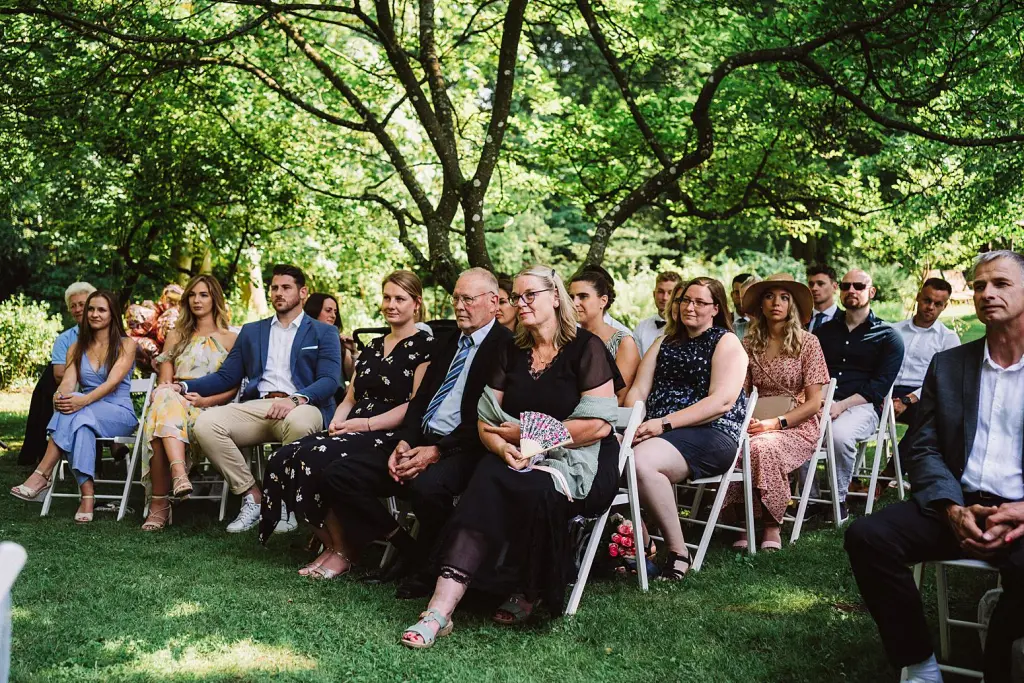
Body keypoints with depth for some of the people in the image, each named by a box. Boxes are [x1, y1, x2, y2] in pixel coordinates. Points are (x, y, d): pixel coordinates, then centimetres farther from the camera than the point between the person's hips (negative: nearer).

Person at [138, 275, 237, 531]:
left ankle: (159, 504, -47)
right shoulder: (176, 336, 27)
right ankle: (179, 475, -58)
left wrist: (206, 400, -13)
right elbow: (165, 381, 15)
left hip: (210, 409, -2)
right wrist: (171, 392, -10)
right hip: (176, 401, 2)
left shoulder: (230, 339, 17)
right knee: (165, 398, -40)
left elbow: (234, 388, 6)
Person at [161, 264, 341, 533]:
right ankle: (251, 496, -12)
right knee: (205, 424, -25)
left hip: (302, 407, -4)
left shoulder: (324, 333, 15)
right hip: (256, 407, 4)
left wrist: (295, 399, -21)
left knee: (299, 422, -41)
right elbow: (225, 377, 22)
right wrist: (183, 386, 6)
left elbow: (329, 380, 0)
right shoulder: (251, 331, 27)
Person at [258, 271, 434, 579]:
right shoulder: (373, 346, 23)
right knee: (283, 459, -18)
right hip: (353, 431, 7)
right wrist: (338, 421, 0)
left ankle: (342, 551, -16)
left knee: (313, 459, -31)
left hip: (389, 436, -7)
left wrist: (366, 424, -16)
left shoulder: (425, 345, -1)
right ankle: (328, 542, -8)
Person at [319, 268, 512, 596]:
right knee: (337, 475, -6)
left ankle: (426, 565, -9)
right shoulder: (446, 344, 22)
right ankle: (405, 547, 4)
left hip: (460, 449, -8)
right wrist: (404, 443, -2)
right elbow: (420, 399, 17)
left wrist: (437, 452, -19)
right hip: (419, 441, 8)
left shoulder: (505, 346, -5)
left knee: (427, 486, -39)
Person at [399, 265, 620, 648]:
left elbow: (598, 425, -11)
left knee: (532, 491, -36)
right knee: (486, 481, -29)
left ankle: (529, 594, -16)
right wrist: (502, 447, -13)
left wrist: (527, 435, -9)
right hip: (519, 460, 4)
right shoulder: (511, 352, 16)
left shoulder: (586, 349, -2)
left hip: (577, 463, -4)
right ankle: (441, 608, -39)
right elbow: (486, 419, 10)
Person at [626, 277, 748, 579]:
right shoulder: (665, 343, 25)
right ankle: (639, 544, -9)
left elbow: (722, 401, -10)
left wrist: (664, 423, -18)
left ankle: (678, 552, -20)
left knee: (641, 461, -34)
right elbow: (638, 390, 15)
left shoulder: (726, 342, 5)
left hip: (711, 434, -6)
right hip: (657, 433, 6)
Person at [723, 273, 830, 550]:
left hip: (798, 426, -3)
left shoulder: (808, 343, 1)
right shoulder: (749, 344, 12)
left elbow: (813, 403, -3)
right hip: (757, 424, 3)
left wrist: (775, 423, -15)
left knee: (763, 447, -37)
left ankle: (772, 526, -21)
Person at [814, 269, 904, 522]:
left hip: (862, 406, -3)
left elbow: (880, 385, -2)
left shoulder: (888, 336, 9)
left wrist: (842, 405, -16)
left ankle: (839, 500, -18)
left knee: (840, 433, -37)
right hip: (822, 402, 4)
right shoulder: (825, 331, 23)